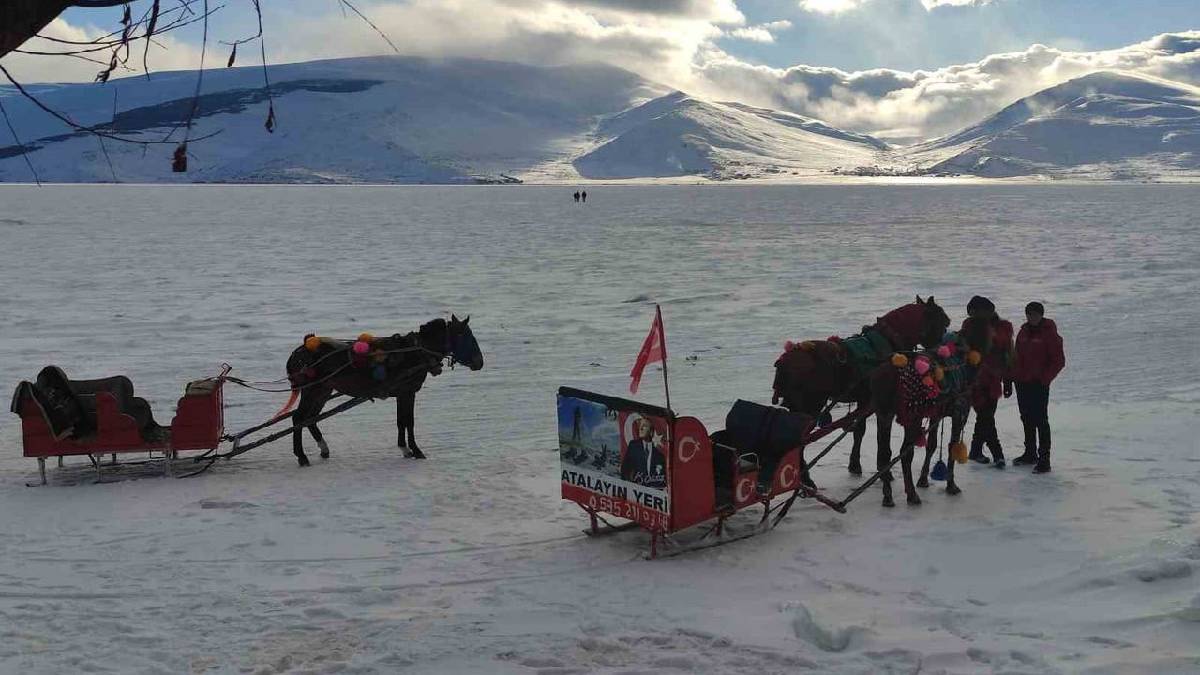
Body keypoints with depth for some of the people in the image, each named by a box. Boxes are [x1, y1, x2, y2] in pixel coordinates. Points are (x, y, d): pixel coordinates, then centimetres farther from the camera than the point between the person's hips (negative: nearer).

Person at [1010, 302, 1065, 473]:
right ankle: (1030, 454, 29)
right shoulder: (1024, 332, 11)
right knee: (1027, 419, 16)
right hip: (1022, 382, 7)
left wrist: (1044, 379, -13)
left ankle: (1044, 459, -6)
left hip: (1039, 384, -7)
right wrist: (1013, 376, 10)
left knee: (1040, 420, -8)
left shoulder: (1049, 334, -9)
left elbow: (1059, 361, -9)